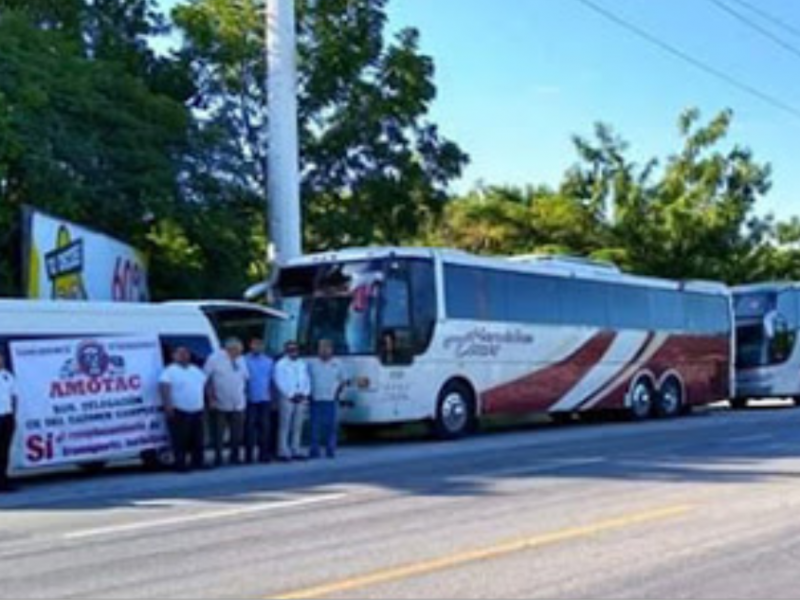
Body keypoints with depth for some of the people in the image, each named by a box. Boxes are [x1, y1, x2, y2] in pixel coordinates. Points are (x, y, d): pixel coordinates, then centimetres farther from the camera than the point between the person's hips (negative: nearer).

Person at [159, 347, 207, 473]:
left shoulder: (197, 370, 16)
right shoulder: (170, 371, -5)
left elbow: (206, 385, 22)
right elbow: (164, 388, -16)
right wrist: (168, 406, -26)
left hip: (197, 411, 6)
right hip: (180, 412, -6)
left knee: (198, 440, 9)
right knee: (180, 441, -5)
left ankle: (199, 462, 17)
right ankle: (180, 465, 1)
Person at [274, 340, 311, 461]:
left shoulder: (302, 364, 17)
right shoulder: (281, 364, 0)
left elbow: (307, 380, 14)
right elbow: (280, 382, -8)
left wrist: (304, 394, -2)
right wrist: (291, 395, -12)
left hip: (301, 399, 5)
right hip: (287, 399, -5)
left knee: (298, 426, 5)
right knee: (285, 426, -7)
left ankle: (296, 451, 8)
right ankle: (283, 452, -6)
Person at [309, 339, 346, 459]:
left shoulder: (337, 364, 7)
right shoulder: (313, 364, 9)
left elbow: (342, 382, 10)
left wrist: (337, 393, -2)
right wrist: (310, 394, 1)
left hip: (331, 401, -1)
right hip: (316, 400, 1)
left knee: (332, 426, -3)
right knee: (315, 427, -2)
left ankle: (331, 451, 4)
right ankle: (314, 451, 4)